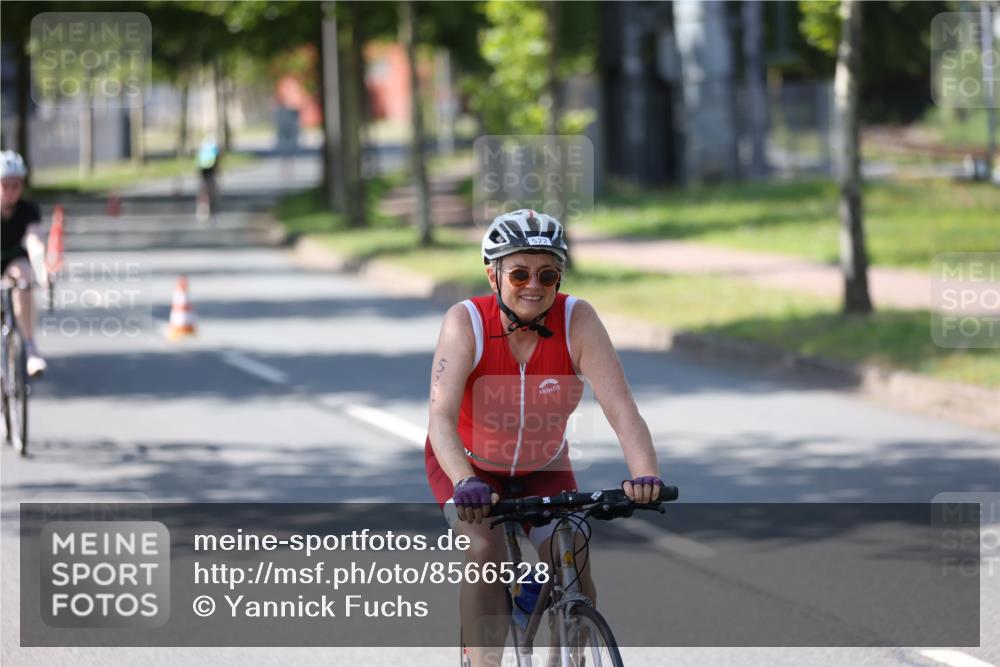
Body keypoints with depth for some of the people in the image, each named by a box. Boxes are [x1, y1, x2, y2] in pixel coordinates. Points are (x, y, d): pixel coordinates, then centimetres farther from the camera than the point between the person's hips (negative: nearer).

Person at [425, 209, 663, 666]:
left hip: (543, 467, 2)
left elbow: (620, 406, -33)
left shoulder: (577, 320, -25)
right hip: (468, 464, -2)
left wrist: (645, 474, -50)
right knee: (487, 549, -27)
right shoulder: (466, 322, -28)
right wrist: (465, 483, -56)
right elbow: (442, 415, -39)